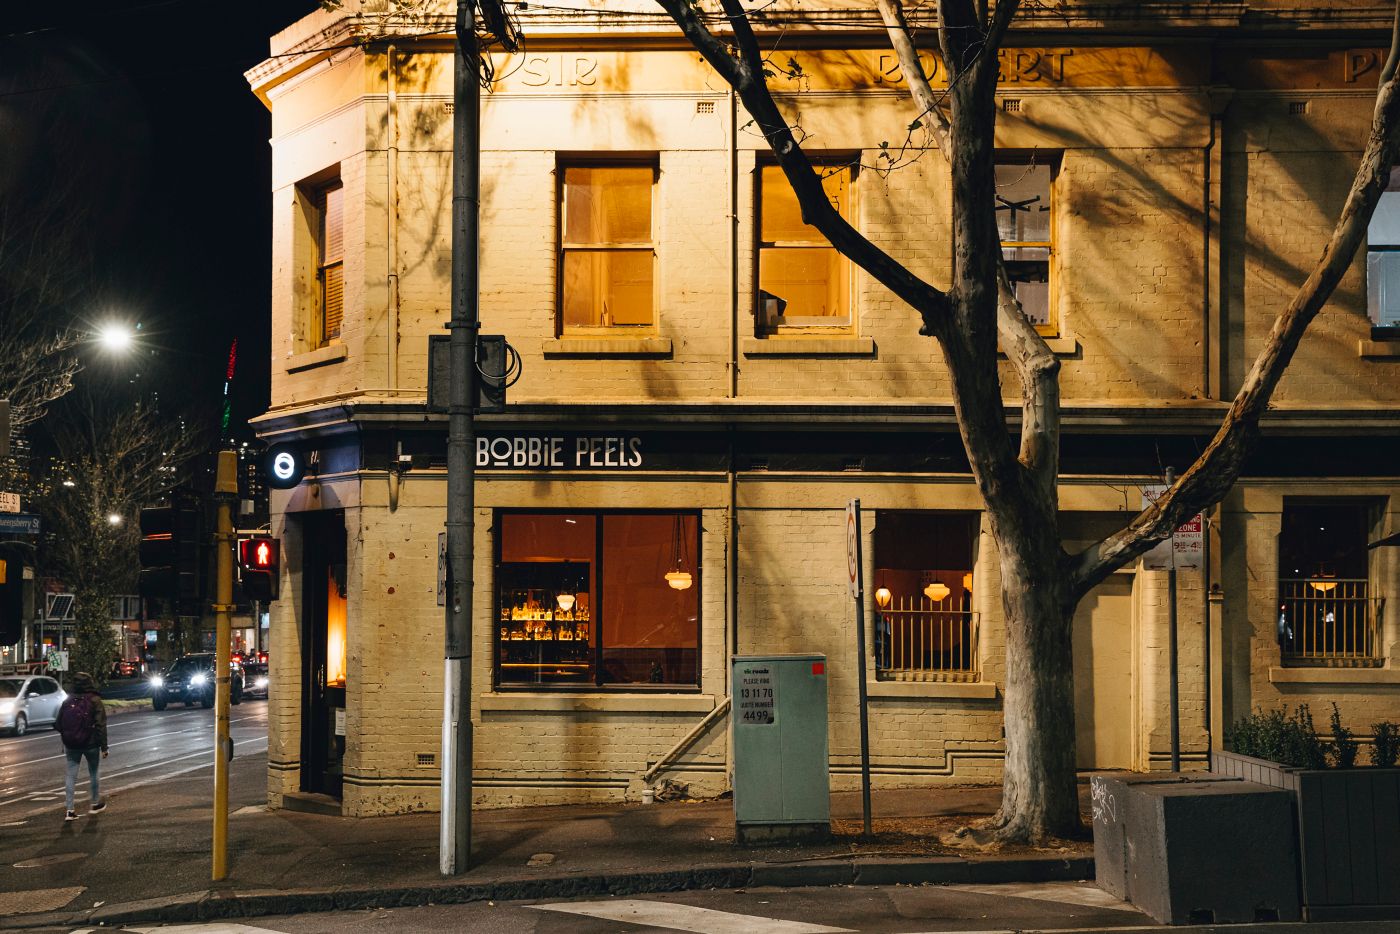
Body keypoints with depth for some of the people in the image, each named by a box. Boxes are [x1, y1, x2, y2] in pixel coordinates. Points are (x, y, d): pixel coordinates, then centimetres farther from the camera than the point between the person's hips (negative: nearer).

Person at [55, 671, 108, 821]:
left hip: (71, 745, 3)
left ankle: (70, 810, 1)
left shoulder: (67, 701, 0)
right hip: (90, 744, -3)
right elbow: (101, 725, -14)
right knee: (93, 773, 15)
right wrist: (104, 747, -10)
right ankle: (95, 804, 27)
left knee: (71, 776, 5)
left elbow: (58, 724, 5)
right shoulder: (94, 701, -11)